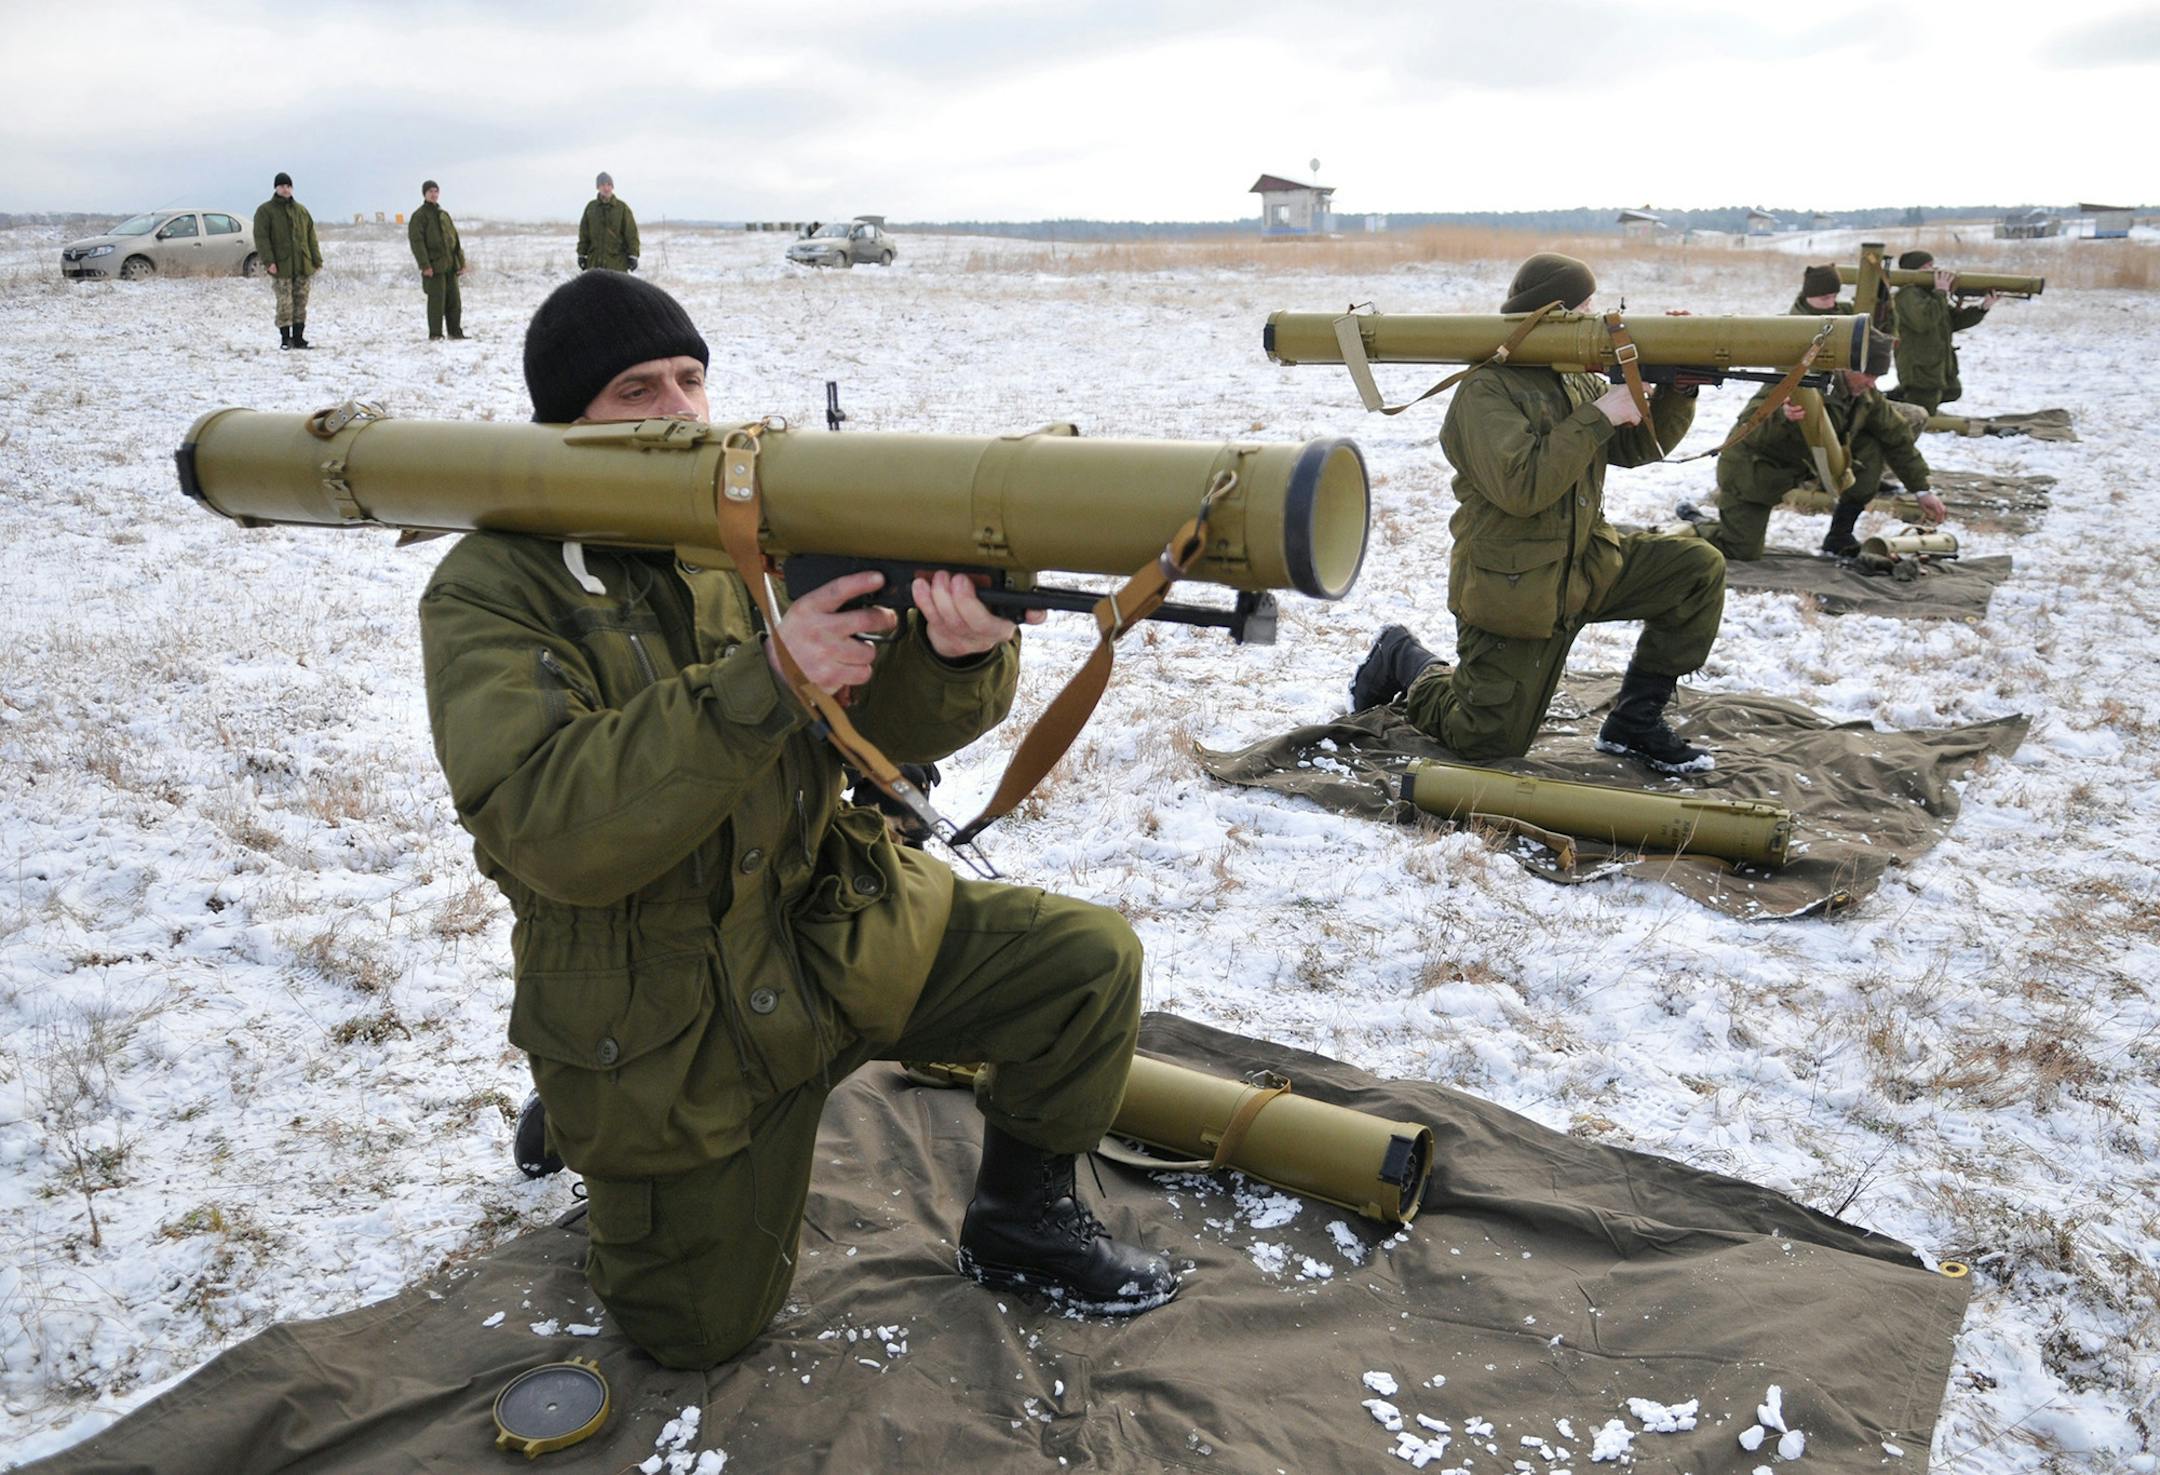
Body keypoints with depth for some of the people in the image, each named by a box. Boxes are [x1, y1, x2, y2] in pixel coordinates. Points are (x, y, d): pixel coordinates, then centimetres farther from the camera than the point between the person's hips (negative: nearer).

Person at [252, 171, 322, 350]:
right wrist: (268, 261, -16)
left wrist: (317, 260, 9)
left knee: (301, 302, 6)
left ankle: (298, 338, 12)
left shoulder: (301, 210, 15)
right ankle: (285, 338, 2)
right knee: (285, 303, -6)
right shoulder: (265, 211, 1)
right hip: (281, 267, -4)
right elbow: (261, 237, -6)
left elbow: (311, 237, 16)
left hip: (302, 265, 4)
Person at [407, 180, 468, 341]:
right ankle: (435, 334, 0)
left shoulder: (444, 214, 18)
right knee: (437, 301, -5)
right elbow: (417, 241, -10)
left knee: (454, 301, 7)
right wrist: (425, 265, -18)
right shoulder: (419, 216, -2)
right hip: (434, 267, -6)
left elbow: (455, 240, 20)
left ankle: (456, 332, 14)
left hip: (450, 266, 6)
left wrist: (461, 262, 12)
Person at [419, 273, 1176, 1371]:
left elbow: (886, 724, -8)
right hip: (662, 1024, -3)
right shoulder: (490, 598, -15)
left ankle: (1020, 1219, 13)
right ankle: (582, 1111, 35)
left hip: (831, 922, 4)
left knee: (1087, 960, -10)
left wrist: (958, 655, -32)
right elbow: (547, 828, -31)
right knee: (700, 1333, 11)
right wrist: (763, 682, -40)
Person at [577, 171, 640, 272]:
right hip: (594, 261, 3)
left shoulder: (622, 207, 1)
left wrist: (633, 256, -7)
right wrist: (581, 254, 9)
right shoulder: (590, 207, 9)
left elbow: (631, 233, -1)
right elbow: (583, 233, 13)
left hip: (617, 263, -3)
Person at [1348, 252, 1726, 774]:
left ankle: (1635, 721, 1)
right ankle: (1405, 661, 27)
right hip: (1512, 593, -7)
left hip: (1588, 567, 8)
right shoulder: (1486, 392, -18)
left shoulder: (1577, 380, 9)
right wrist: (1598, 416, -25)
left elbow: (1637, 446, 11)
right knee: (1486, 743, -1)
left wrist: (1678, 387, -5)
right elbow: (1520, 487, -30)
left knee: (1698, 567, -9)